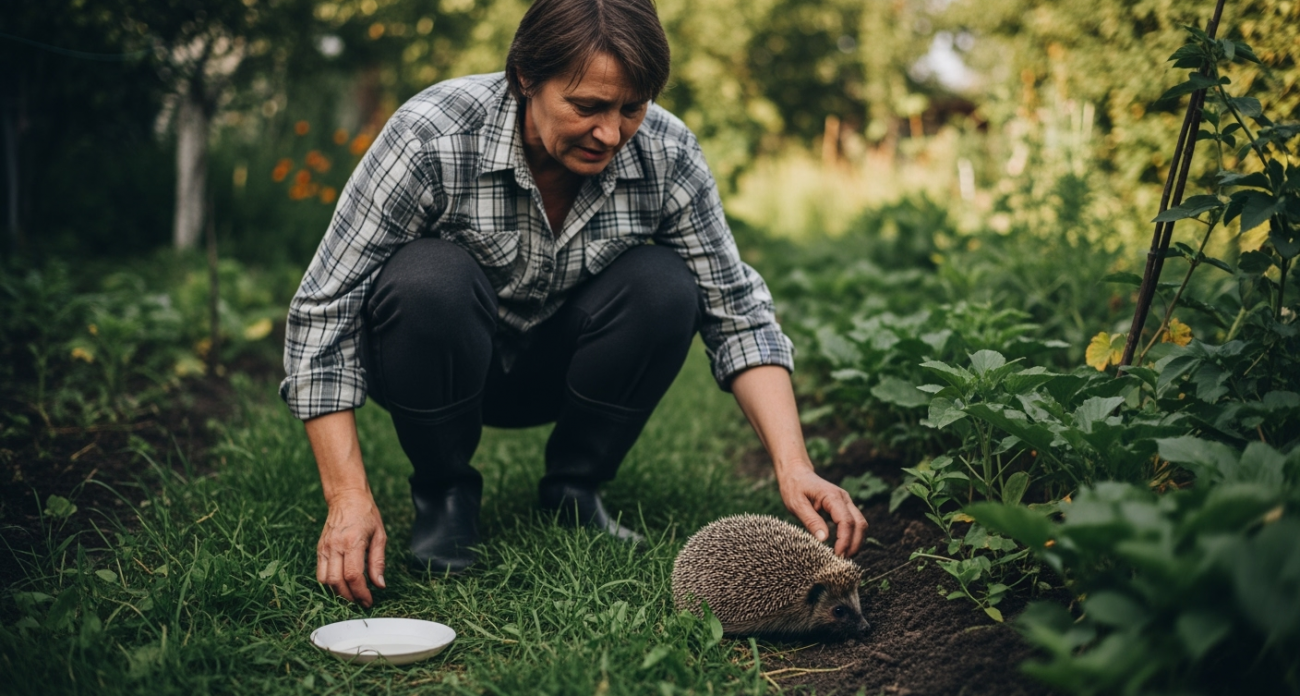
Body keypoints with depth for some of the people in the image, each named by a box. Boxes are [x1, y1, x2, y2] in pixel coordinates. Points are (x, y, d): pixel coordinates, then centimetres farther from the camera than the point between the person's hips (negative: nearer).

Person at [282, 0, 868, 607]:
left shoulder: (667, 155, -20)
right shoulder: (433, 136, -29)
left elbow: (736, 310, -14)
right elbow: (324, 308, -27)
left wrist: (793, 467, -26)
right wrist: (348, 498, -33)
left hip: (555, 370, 3)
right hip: (442, 361, -2)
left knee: (664, 284, -25)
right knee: (428, 277, -34)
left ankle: (573, 488, -2)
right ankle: (443, 491, -7)